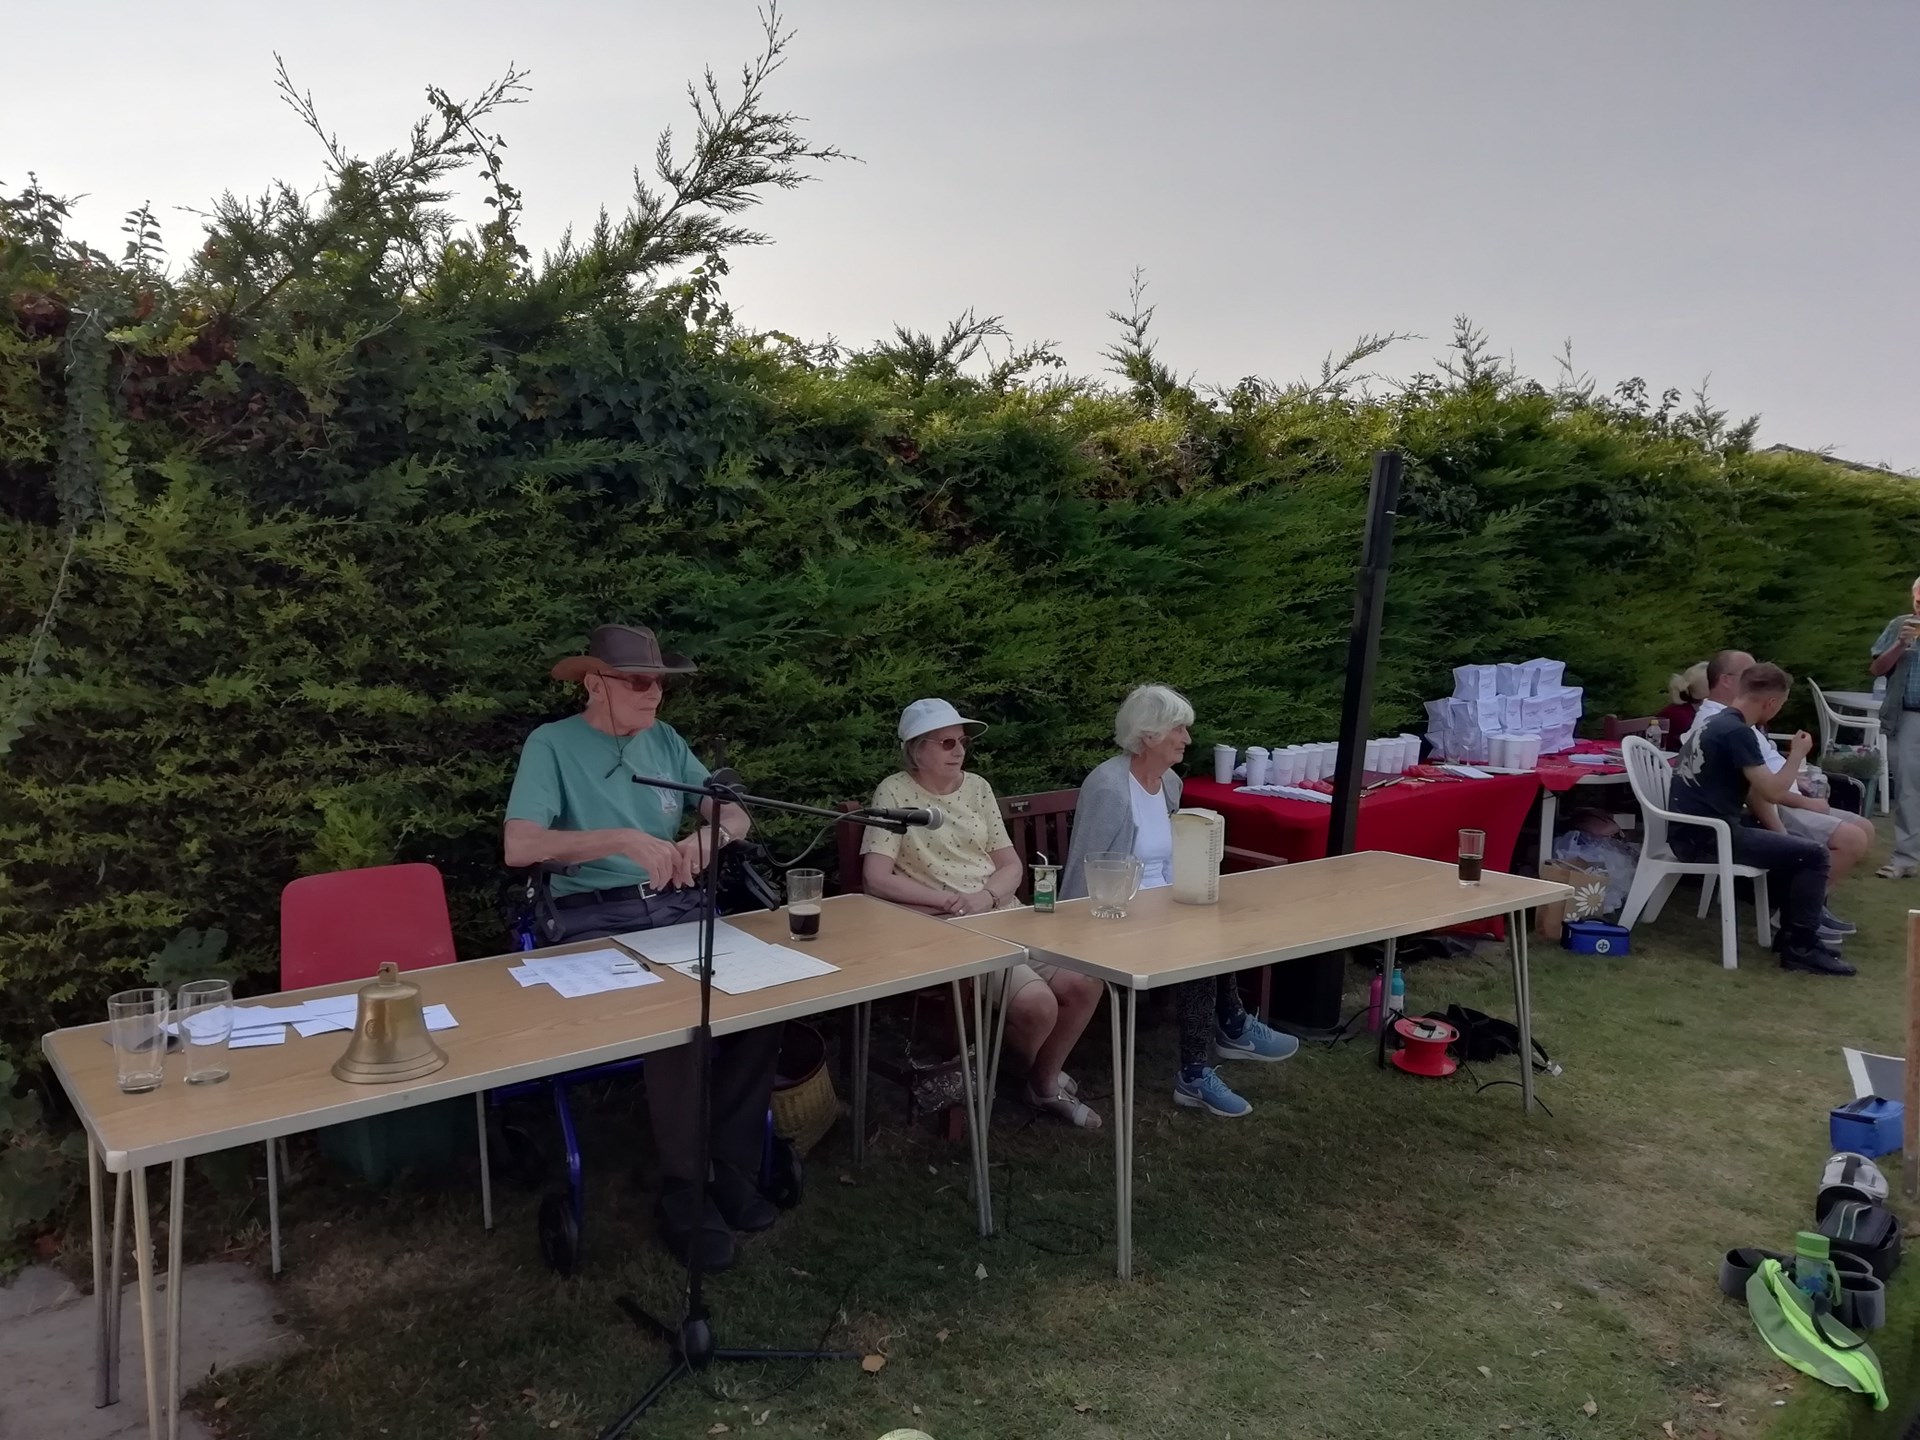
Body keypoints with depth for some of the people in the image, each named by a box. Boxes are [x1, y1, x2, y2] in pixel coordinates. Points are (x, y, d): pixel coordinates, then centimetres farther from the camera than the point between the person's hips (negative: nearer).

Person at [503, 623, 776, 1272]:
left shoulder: (665, 740, 11)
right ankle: (685, 1193, -11)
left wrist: (706, 835, -16)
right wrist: (625, 839, -29)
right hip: (597, 921, -5)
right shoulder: (551, 745, -6)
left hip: (680, 908, 5)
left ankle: (732, 1164, -4)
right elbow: (519, 846, -20)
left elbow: (737, 817, 8)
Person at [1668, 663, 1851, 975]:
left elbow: (1754, 789, 21)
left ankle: (1792, 930, 29)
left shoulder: (1718, 723, 15)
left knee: (1790, 845, 26)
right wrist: (1798, 754, -1)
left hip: (1694, 831, 10)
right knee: (1813, 854, -10)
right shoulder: (1736, 731, -16)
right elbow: (1772, 792, -18)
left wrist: (1780, 832, 12)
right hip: (1707, 837, -10)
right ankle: (1801, 947, 0)